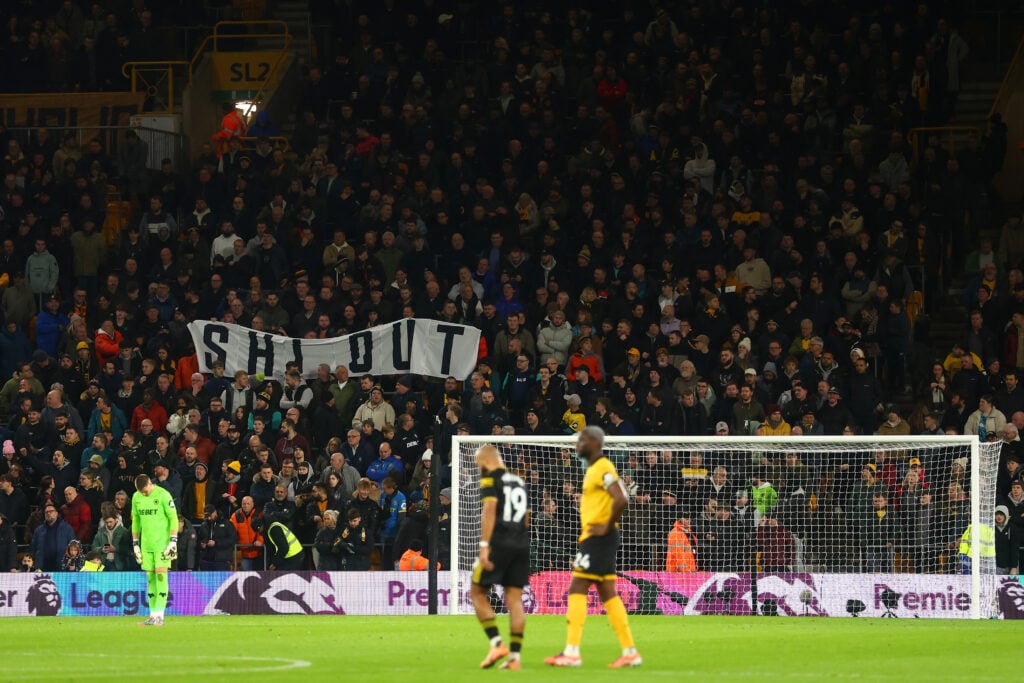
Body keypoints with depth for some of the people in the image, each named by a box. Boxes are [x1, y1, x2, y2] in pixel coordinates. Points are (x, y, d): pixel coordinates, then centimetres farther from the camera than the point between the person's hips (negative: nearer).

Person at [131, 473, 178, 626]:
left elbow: (173, 518, -7)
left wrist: (173, 541, -12)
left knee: (161, 575, -11)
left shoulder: (163, 495, -8)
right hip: (146, 544, 6)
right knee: (150, 577, 5)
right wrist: (135, 544, 16)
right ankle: (153, 615, 8)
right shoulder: (136, 497, 9)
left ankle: (159, 615, -13)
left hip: (162, 543, -6)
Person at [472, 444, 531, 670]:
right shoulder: (519, 481, 19)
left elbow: (489, 510, -14)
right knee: (514, 600, 4)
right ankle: (515, 656, -1)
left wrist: (484, 546, -17)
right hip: (522, 545, 6)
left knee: (478, 592, 6)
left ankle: (497, 643, -6)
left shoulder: (490, 478, -2)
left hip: (499, 542, -6)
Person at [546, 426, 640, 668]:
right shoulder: (593, 469, 17)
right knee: (608, 594, 9)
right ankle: (630, 652, 9)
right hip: (592, 538, 10)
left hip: (598, 538, -10)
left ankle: (572, 652, -12)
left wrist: (607, 527, -18)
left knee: (577, 589, -10)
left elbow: (621, 499, -26)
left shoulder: (603, 468, -14)